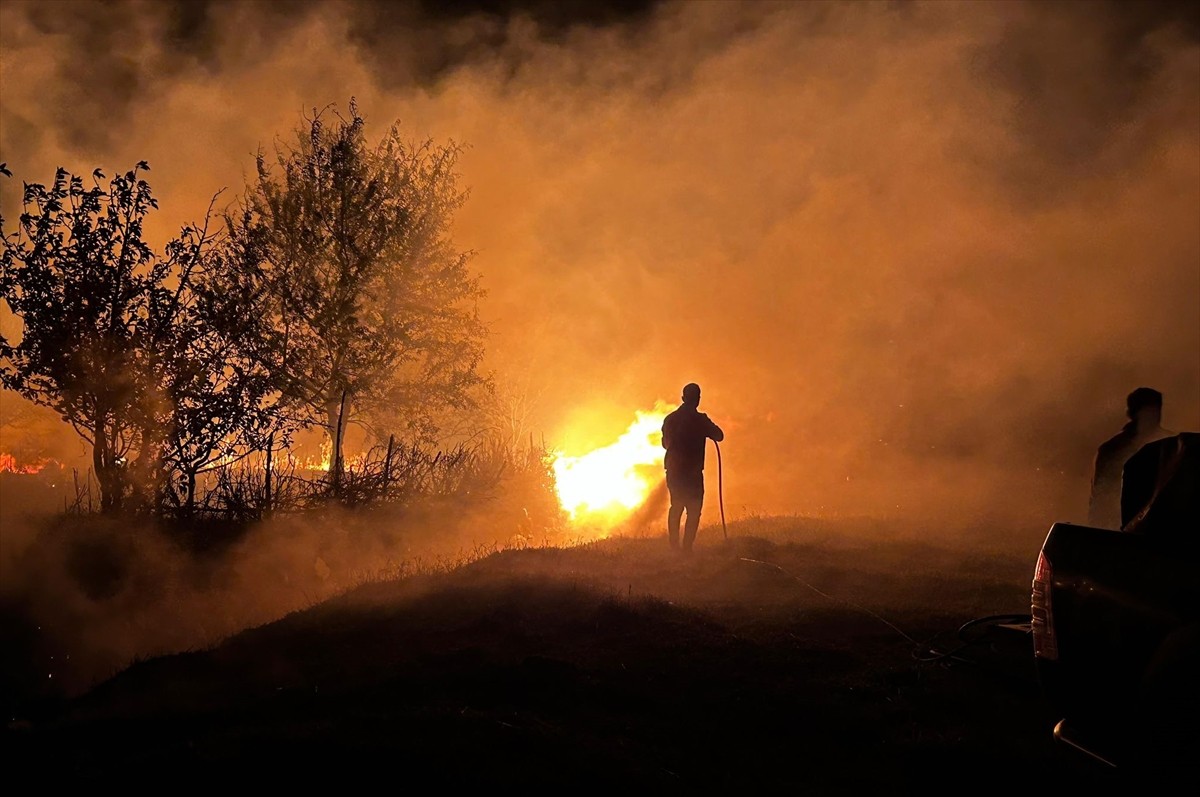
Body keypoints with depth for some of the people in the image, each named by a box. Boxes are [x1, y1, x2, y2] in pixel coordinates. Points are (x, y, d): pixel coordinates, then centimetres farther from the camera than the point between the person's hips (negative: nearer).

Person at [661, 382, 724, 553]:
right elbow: (719, 436, -6)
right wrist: (708, 427, 12)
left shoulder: (670, 419, 7)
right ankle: (687, 548, -11)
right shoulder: (699, 419, -12)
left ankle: (673, 546, 20)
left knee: (676, 507, 19)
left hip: (673, 470, 6)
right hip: (692, 472, -6)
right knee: (693, 510, -2)